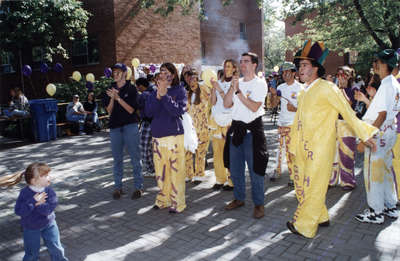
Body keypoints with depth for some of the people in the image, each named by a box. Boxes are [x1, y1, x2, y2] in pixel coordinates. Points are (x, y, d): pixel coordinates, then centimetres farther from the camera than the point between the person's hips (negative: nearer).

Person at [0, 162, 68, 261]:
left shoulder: (48, 190, -17)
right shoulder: (25, 193, -19)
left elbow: (48, 209, -23)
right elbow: (19, 211, -26)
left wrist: (38, 204, -31)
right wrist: (33, 201, -33)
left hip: (48, 224, 1)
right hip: (30, 228, -1)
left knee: (55, 247, 9)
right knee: (32, 251, 15)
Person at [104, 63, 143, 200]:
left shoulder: (131, 89, 0)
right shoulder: (110, 90, 11)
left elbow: (131, 110, -8)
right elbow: (109, 111, 6)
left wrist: (118, 98, -16)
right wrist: (112, 98, -11)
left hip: (130, 126, -3)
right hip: (115, 127, 4)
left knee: (135, 157, -1)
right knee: (117, 159, 7)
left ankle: (138, 186, 7)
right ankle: (117, 187, 16)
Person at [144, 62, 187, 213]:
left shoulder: (180, 90, 1)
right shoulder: (154, 92, 13)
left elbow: (179, 111, -13)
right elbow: (148, 112, 1)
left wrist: (164, 95, -16)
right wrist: (158, 96, -11)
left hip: (174, 135, -4)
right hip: (157, 135, 5)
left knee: (176, 170, -4)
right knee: (160, 169, 11)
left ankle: (177, 202, 8)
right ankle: (163, 199, 26)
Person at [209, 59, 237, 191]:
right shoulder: (219, 82, 12)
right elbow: (213, 102, 8)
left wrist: (219, 89, -13)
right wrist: (213, 88, -2)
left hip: (229, 120, -4)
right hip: (216, 119, 5)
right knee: (217, 151, 5)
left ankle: (231, 181, 5)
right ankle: (220, 179, 15)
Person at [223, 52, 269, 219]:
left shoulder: (260, 83, -5)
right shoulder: (237, 82, 12)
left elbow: (254, 107, -17)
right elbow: (227, 104, 5)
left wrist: (238, 91, -17)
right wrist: (233, 87, -8)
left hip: (252, 129, -6)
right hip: (236, 127, 6)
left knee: (255, 168, 0)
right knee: (234, 167, 13)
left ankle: (258, 204, 14)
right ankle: (239, 198, 30)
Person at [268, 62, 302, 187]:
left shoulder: (300, 88, -6)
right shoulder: (281, 87, 9)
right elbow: (273, 104, 9)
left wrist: (295, 109, -24)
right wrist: (274, 95, -8)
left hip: (294, 124, -5)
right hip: (282, 122, 5)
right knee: (280, 147, 12)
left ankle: (293, 176, 7)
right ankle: (277, 170, 25)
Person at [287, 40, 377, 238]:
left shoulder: (327, 88, -9)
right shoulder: (303, 92, 14)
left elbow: (347, 112, -5)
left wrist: (364, 135, -2)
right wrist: (293, 144, 24)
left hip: (320, 147, -8)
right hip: (303, 146, 8)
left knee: (313, 185, -1)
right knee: (301, 182, 12)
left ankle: (305, 225, 11)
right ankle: (321, 217, 30)